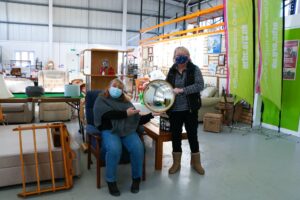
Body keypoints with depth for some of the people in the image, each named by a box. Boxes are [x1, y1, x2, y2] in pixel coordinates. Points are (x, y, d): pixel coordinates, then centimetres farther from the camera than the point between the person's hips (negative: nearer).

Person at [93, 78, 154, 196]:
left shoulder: (126, 102, 23)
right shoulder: (101, 100, 12)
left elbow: (138, 120, 17)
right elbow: (108, 114, -9)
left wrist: (151, 115, 6)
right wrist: (125, 113, -9)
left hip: (128, 130, 4)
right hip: (109, 131, -3)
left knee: (138, 148, -27)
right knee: (114, 149, -35)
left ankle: (137, 178, -3)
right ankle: (111, 181, -11)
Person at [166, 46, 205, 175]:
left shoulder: (194, 69, -3)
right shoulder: (172, 71, 7)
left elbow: (200, 85, -16)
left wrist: (182, 90, -25)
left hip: (190, 109, -3)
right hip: (174, 110, 3)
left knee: (192, 135, 9)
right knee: (175, 135, 10)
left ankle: (196, 162, 29)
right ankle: (176, 163, 27)